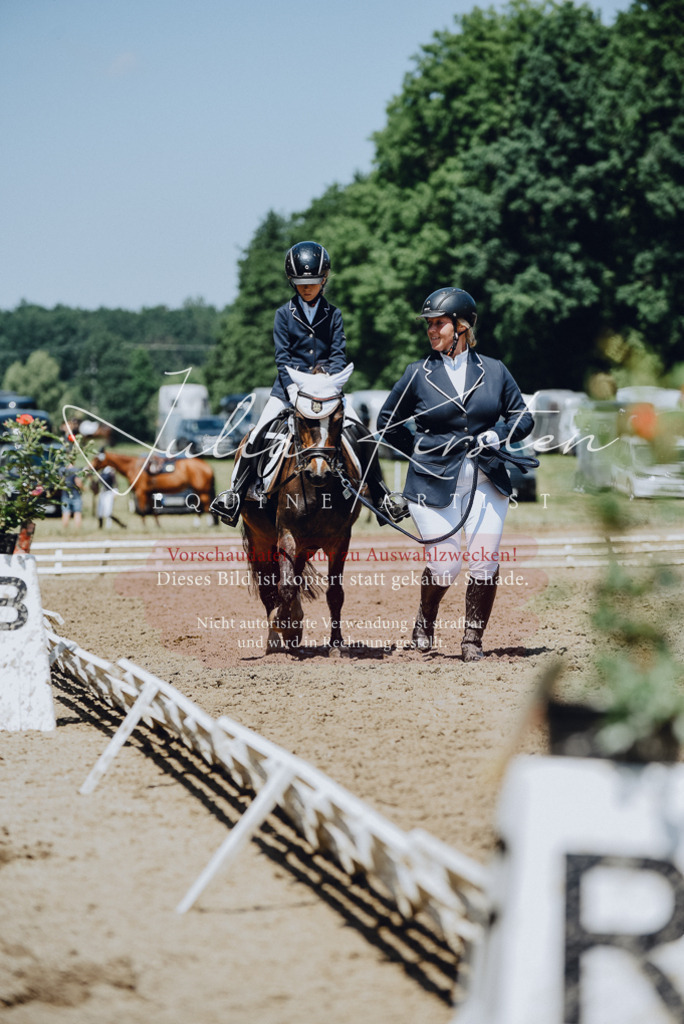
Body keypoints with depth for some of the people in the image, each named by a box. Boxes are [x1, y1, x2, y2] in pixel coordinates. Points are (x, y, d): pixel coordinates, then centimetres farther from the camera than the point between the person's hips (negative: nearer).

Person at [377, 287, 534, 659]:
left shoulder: (494, 371, 5)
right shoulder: (418, 374, 2)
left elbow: (523, 418, 13)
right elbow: (387, 422, 12)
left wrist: (499, 435, -5)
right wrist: (419, 452, 3)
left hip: (485, 480, 2)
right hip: (434, 483, -1)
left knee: (485, 564, -7)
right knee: (444, 566, -5)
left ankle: (473, 638, 10)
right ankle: (425, 619, 26)